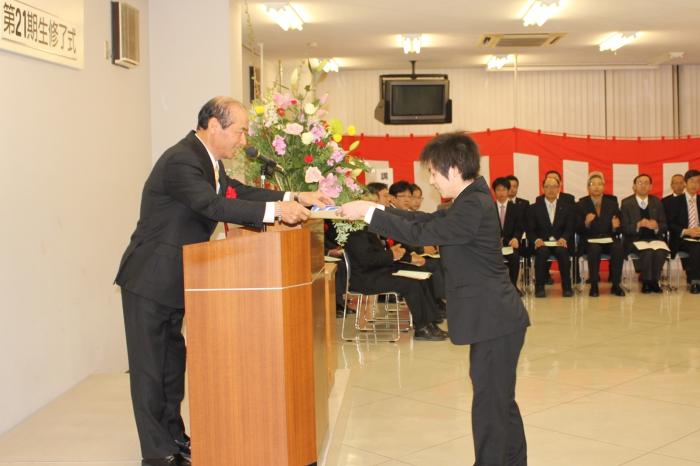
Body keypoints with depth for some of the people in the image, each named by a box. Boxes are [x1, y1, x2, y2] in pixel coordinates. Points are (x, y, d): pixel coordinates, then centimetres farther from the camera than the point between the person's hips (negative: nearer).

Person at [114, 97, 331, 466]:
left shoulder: (207, 160, 8)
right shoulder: (180, 160, -22)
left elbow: (239, 192, 8)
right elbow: (213, 205, -33)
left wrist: (295, 198, -1)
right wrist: (274, 210, -36)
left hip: (175, 281, 10)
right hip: (149, 280, -10)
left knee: (173, 363, 17)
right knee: (150, 366, -1)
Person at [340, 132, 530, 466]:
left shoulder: (474, 207, -20)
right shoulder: (471, 201, 11)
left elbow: (421, 234, -20)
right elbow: (428, 220, 14)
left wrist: (369, 213, -14)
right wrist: (376, 210, 8)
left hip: (495, 323, -10)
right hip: (495, 321, 10)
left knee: (490, 406, -2)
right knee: (501, 402, 20)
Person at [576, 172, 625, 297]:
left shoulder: (612, 202, 11)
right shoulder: (581, 204, 4)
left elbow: (618, 230, 9)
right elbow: (579, 230, -1)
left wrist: (615, 227, -15)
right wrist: (586, 223, -22)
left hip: (609, 238, 2)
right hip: (590, 240, -2)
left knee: (619, 248, -31)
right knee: (594, 249, -36)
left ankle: (615, 285, -18)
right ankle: (594, 285, -23)